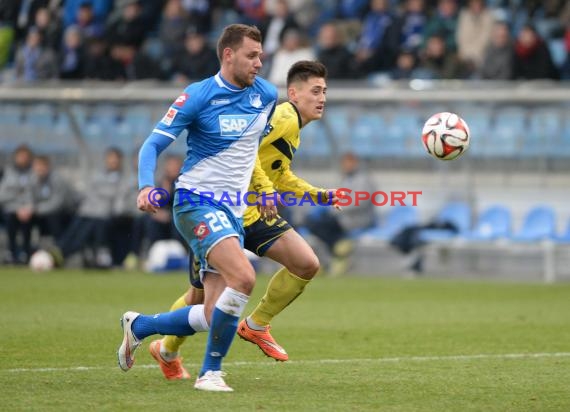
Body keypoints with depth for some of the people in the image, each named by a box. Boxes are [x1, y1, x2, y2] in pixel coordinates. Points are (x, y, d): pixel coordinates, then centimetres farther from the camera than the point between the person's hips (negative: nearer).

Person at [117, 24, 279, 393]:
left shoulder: (267, 95, 7)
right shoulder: (198, 96, -9)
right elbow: (154, 144, -9)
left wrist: (265, 188, 23)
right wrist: (146, 186, -26)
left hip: (233, 211, 6)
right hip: (197, 201, -6)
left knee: (212, 317, -1)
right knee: (244, 277, -29)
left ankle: (138, 326, 26)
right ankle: (211, 372, -14)